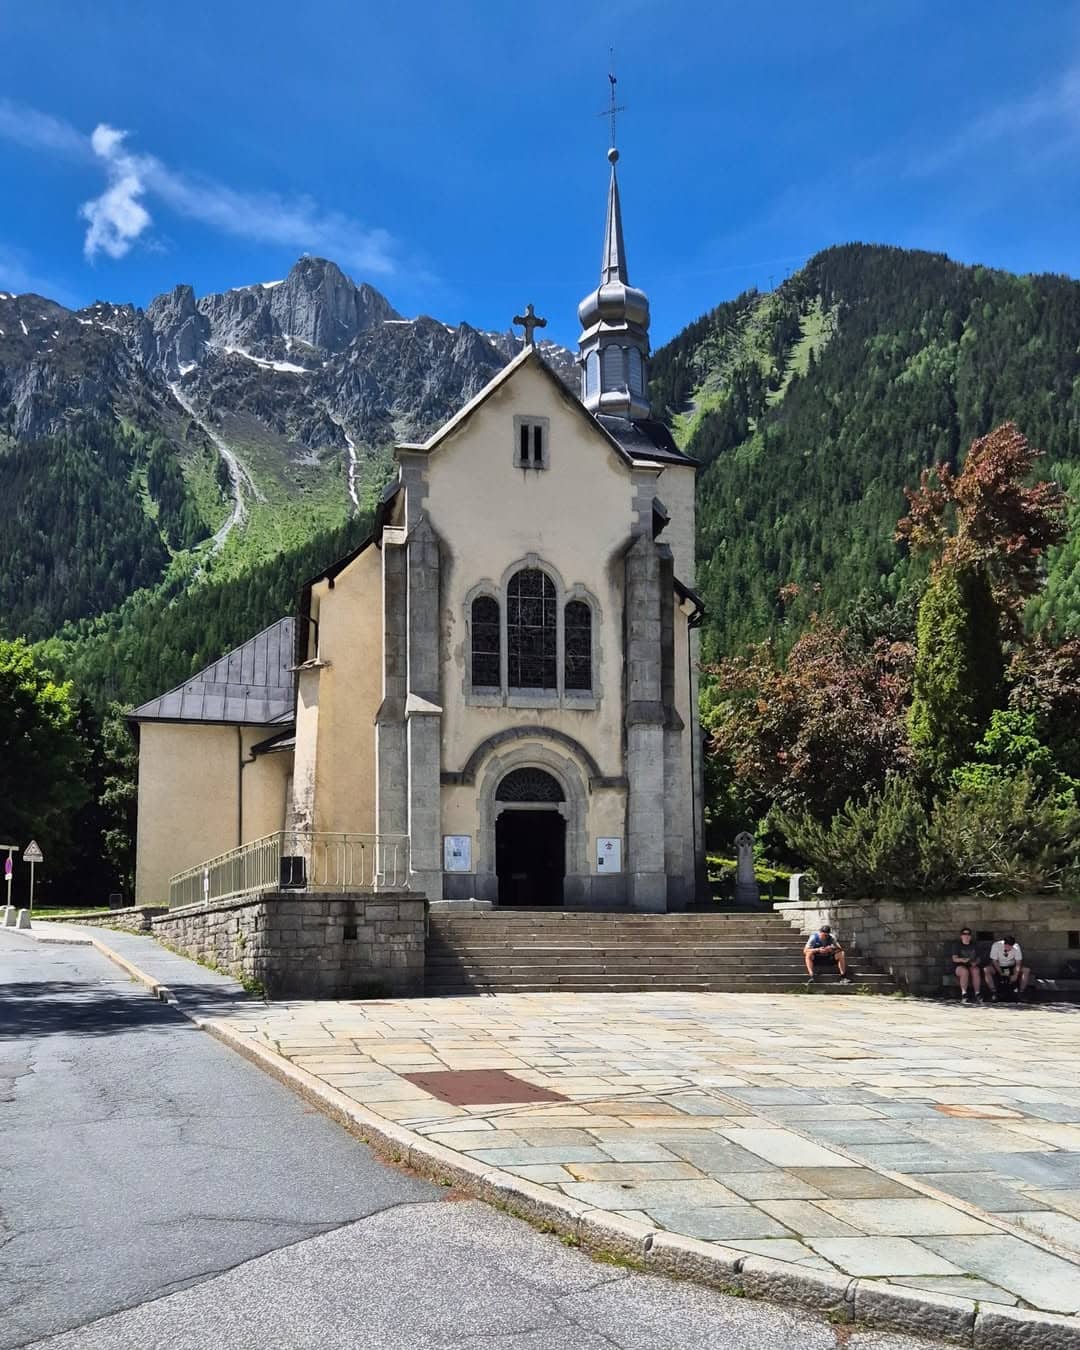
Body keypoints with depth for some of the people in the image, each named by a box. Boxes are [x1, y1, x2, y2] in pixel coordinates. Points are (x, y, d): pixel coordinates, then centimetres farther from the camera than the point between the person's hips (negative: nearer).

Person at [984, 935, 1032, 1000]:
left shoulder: (1016, 947, -18)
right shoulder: (996, 945, -23)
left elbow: (1018, 962, -17)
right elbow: (994, 961, -18)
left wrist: (1015, 975, -31)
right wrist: (1001, 973, -29)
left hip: (1012, 966, 2)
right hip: (998, 967, -2)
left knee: (1027, 970, -22)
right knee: (986, 970, -32)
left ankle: (1020, 992, -14)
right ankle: (995, 993, -26)